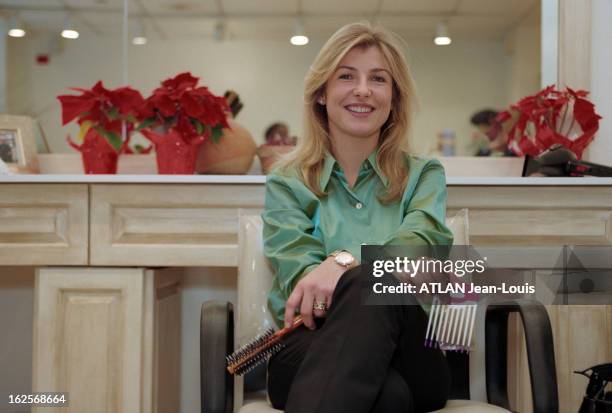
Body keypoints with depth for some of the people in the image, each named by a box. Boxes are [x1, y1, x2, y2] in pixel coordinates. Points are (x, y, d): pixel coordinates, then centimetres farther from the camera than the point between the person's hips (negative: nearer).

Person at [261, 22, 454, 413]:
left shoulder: (424, 176, 15)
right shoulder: (287, 182, 13)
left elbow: (425, 239, -8)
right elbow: (296, 268, -4)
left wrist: (345, 261, -30)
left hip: (408, 356, 3)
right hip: (311, 347, -3)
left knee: (370, 285, -37)